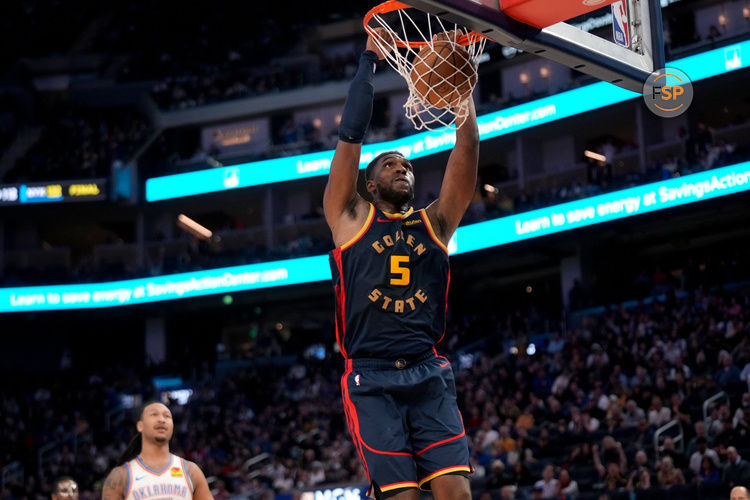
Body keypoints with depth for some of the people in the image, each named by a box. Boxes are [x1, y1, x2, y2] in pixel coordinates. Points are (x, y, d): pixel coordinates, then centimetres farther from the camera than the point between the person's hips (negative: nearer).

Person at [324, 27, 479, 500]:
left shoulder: (435, 222, 16)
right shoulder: (351, 218, 10)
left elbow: (468, 148, 6)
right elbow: (350, 136, 3)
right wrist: (369, 61, 4)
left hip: (430, 375, 2)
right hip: (372, 380, -2)